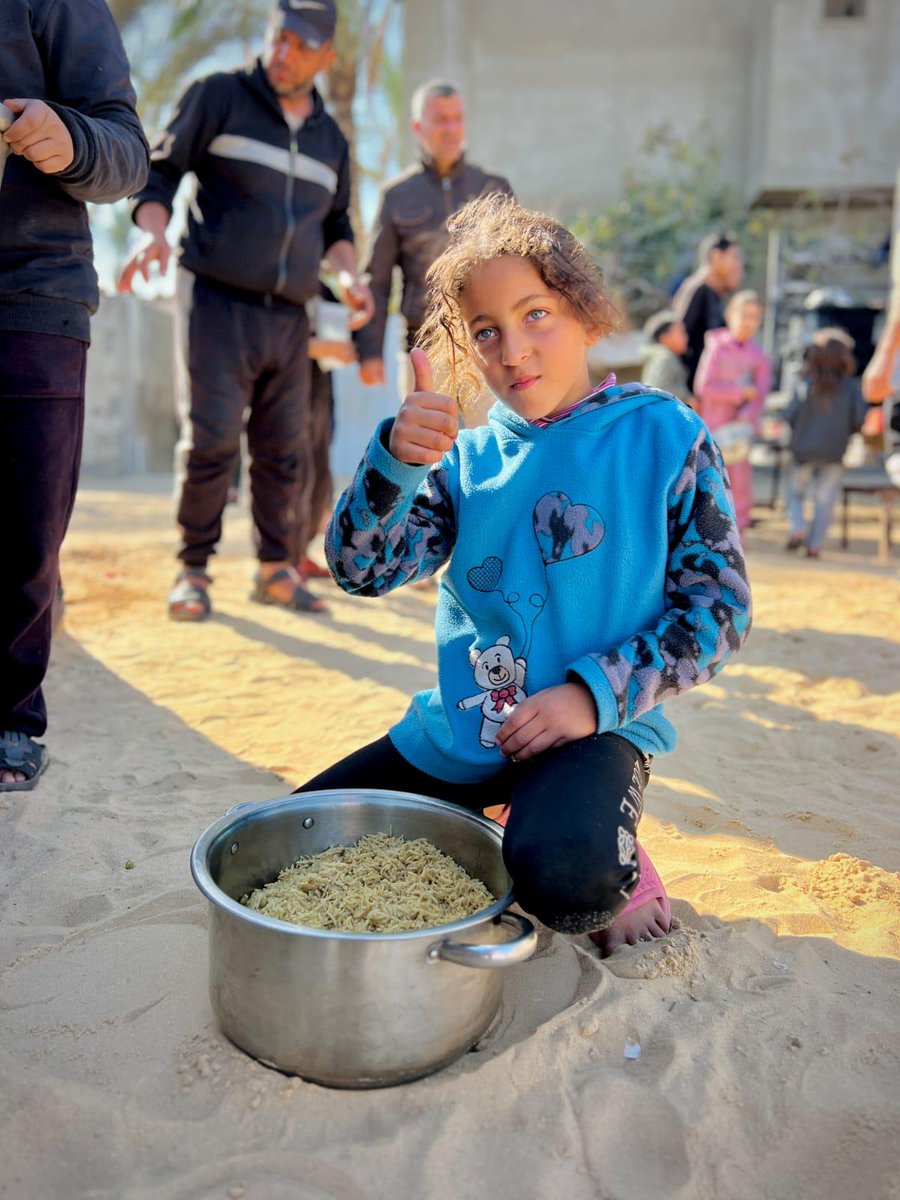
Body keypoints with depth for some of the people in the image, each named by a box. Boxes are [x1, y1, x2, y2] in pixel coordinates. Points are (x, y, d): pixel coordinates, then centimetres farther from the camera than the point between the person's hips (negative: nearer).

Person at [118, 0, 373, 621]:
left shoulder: (331, 139, 17)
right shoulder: (218, 97, 3)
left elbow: (335, 224, 24)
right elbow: (159, 172, 3)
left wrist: (349, 275, 5)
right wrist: (155, 233, -17)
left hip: (288, 318, 4)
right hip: (217, 303, -4)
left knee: (285, 450, 4)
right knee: (210, 442, -10)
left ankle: (276, 568, 17)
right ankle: (193, 570, 4)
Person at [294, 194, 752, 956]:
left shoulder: (664, 438, -4)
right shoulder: (467, 460, 4)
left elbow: (718, 608, -6)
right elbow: (359, 571, -7)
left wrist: (598, 693, -18)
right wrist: (396, 460, -26)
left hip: (597, 727, -4)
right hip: (460, 729, 5)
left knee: (562, 879, -36)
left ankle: (614, 861, 1)